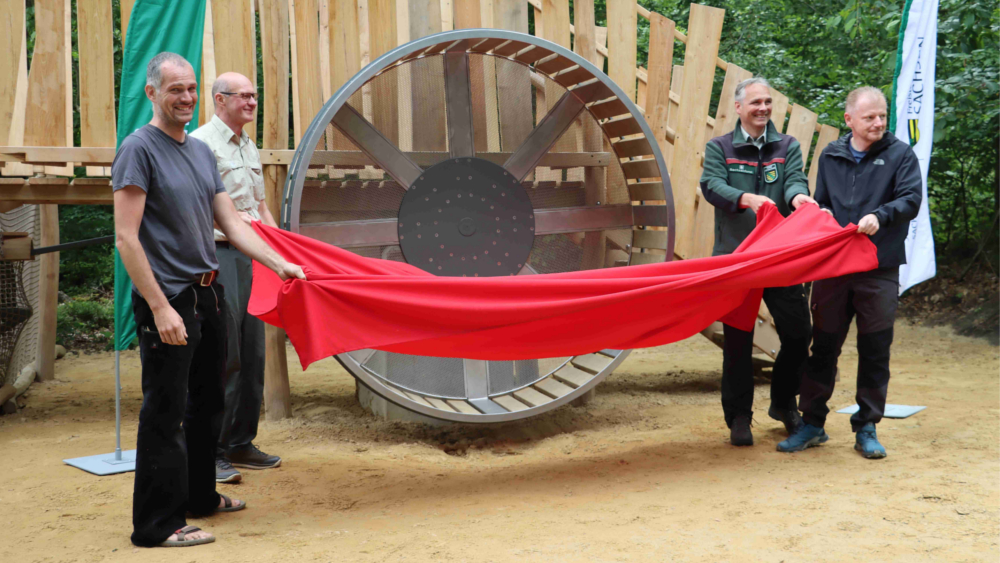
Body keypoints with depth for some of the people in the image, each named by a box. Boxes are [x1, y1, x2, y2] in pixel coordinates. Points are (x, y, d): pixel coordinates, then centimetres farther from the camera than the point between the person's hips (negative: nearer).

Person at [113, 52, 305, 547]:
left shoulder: (201, 150, 14)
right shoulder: (139, 148, -10)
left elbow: (232, 223, 16)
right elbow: (126, 237, -16)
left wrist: (280, 264, 7)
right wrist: (160, 308, -21)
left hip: (208, 295, 9)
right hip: (168, 299, -8)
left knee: (206, 404, 18)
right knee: (166, 413, -4)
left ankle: (200, 497, 33)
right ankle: (156, 524, 5)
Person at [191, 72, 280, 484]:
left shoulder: (249, 148, 20)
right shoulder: (202, 142, -6)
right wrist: (232, 216, -21)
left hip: (251, 257, 8)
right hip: (217, 254, -8)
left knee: (252, 354, 9)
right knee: (222, 356, -9)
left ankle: (240, 445, 18)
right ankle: (209, 452, -2)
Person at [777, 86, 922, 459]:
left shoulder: (900, 154, 2)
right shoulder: (831, 156, 11)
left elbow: (911, 199, -8)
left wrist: (880, 216, -24)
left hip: (879, 270, -2)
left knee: (874, 351, 4)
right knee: (824, 347, 6)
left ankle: (866, 429, 16)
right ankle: (812, 424, 16)